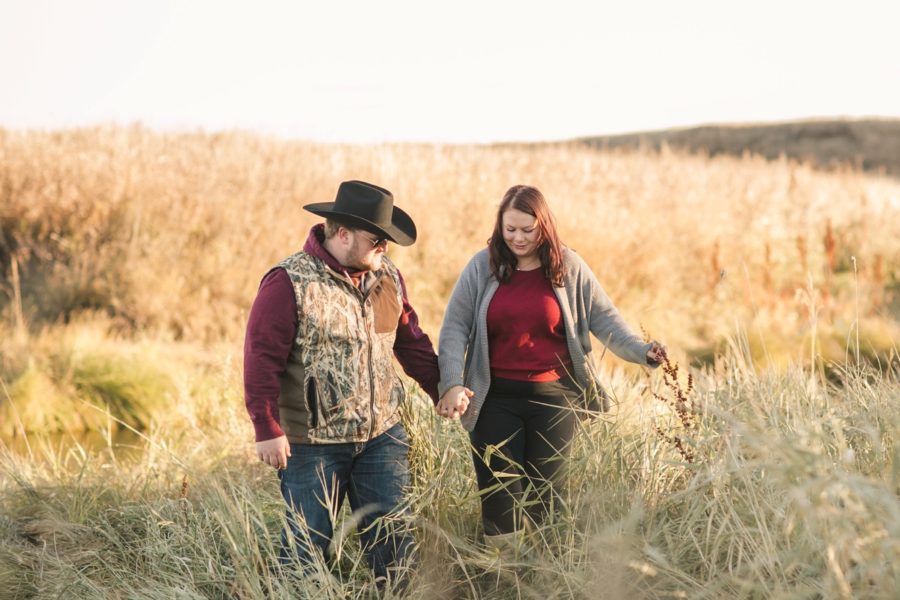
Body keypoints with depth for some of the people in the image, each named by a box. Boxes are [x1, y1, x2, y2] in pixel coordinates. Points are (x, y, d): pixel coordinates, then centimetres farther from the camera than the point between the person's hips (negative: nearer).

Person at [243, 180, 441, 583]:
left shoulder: (387, 278, 7)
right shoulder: (288, 283, -13)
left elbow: (411, 342, 16)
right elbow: (262, 358, -15)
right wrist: (268, 430, -17)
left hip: (382, 436, 5)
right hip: (312, 443, -5)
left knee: (393, 538, 8)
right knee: (307, 544, 6)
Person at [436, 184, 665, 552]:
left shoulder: (568, 267, 1)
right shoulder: (482, 267, -1)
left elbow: (603, 319, 3)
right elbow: (455, 328, -3)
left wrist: (641, 352, -13)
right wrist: (452, 384, -16)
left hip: (553, 397, 0)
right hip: (496, 399, 0)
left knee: (542, 495, 5)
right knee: (499, 496, -1)